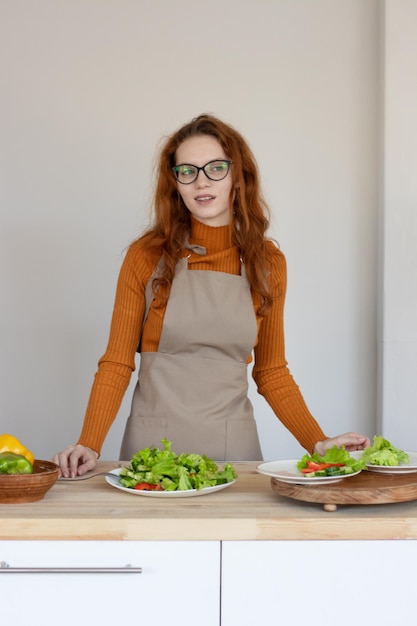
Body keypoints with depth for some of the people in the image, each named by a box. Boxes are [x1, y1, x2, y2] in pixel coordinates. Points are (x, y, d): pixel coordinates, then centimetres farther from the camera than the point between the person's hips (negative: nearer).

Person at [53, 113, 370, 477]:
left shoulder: (268, 263, 2)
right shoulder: (147, 257, -4)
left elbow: (271, 372, 8)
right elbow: (117, 363, -2)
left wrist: (319, 443, -3)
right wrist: (90, 445, -15)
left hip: (233, 445, 2)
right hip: (153, 444, -1)